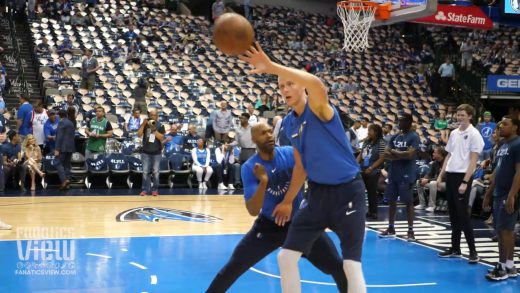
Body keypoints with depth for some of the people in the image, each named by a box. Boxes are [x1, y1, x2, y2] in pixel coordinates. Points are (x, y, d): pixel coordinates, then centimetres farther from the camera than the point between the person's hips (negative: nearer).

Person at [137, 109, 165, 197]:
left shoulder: (160, 126, 0)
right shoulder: (145, 124, 3)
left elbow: (161, 137, -11)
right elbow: (139, 134, -6)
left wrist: (153, 128, -19)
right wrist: (143, 124, -15)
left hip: (156, 152, -1)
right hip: (146, 152, 1)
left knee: (155, 172, 2)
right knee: (145, 171, 2)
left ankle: (155, 189, 9)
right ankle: (145, 189, 6)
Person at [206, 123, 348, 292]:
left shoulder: (291, 153, -12)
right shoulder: (249, 168, -15)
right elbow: (253, 211, -22)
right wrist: (263, 182, -36)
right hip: (269, 225, -1)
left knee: (337, 266, -6)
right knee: (233, 267, -2)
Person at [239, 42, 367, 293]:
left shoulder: (318, 109, -15)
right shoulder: (288, 123, 6)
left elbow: (316, 84, -41)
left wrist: (271, 67, -45)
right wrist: (288, 201, 18)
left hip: (347, 191, -7)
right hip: (318, 192, 7)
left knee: (351, 266, -9)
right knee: (286, 257, 4)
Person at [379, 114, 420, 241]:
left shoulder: (414, 137, -9)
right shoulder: (395, 137, 13)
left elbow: (409, 154, -21)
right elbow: (386, 154, 7)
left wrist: (394, 152, -7)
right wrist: (400, 155, -11)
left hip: (406, 175, -7)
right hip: (393, 174, 7)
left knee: (408, 202, -2)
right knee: (391, 201, 10)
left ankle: (410, 230, 3)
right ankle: (391, 228, 19)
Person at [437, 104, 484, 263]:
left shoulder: (474, 134, -8)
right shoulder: (454, 133, 13)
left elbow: (473, 160, -12)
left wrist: (465, 182, -17)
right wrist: (441, 175, 14)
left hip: (463, 176, -7)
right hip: (450, 175, 7)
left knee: (462, 214, -8)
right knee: (453, 214, 10)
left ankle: (472, 251, -1)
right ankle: (455, 248, 18)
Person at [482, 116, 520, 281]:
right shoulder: (502, 146, 16)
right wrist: (488, 193, 20)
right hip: (498, 195, 9)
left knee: (505, 230, -6)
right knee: (502, 230, 10)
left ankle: (503, 267, 0)